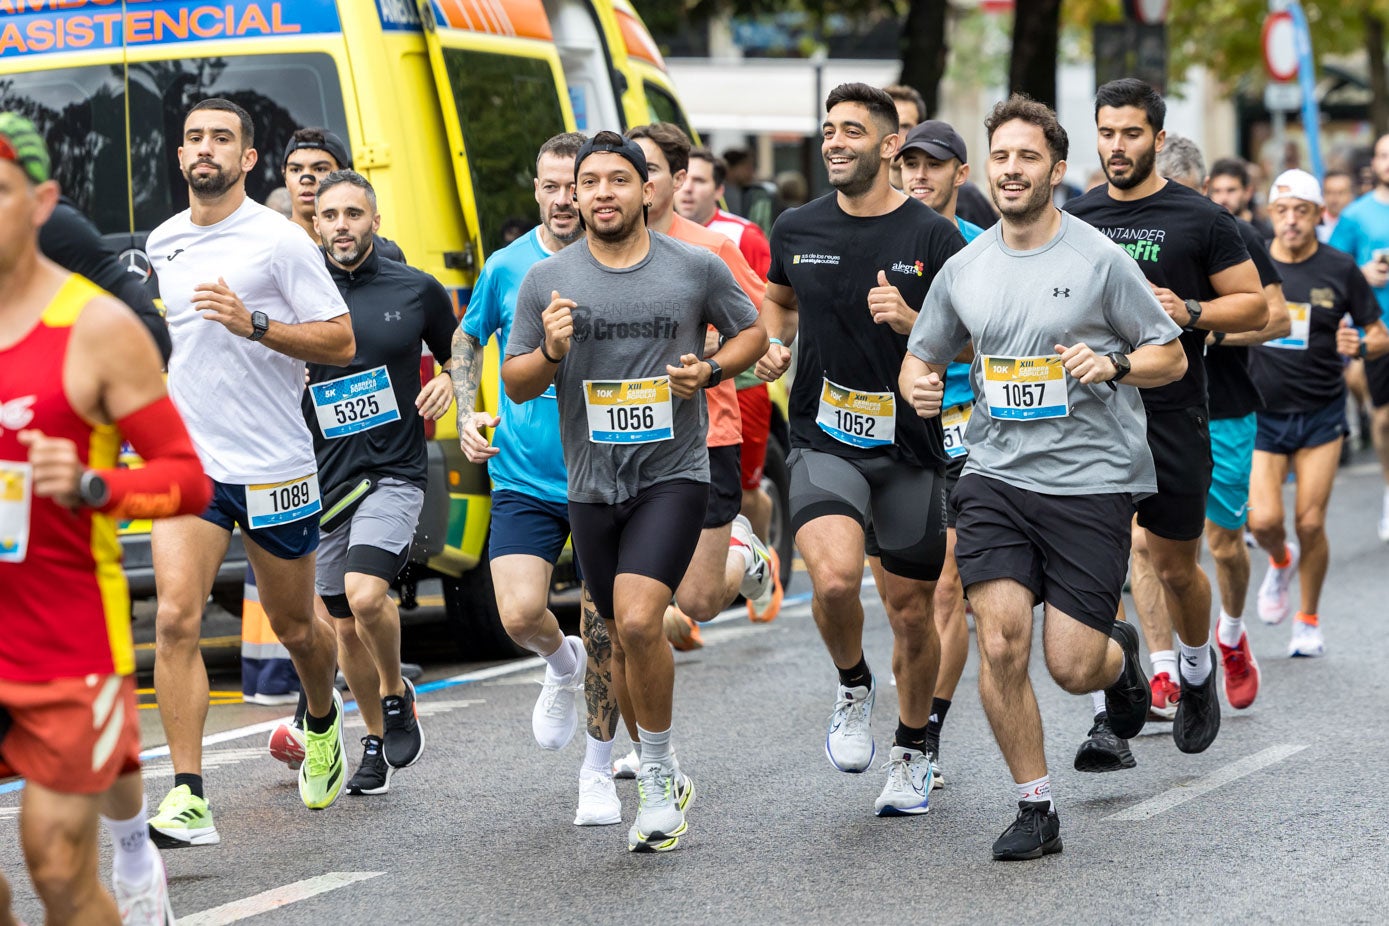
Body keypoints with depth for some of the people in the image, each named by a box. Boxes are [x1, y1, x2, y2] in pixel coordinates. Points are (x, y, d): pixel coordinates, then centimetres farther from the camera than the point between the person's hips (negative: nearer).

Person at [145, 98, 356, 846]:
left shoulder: (280, 242, -8)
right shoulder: (163, 243, 9)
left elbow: (342, 342, -10)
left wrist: (255, 324, -21)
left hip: (274, 465, -3)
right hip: (185, 460, 3)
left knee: (294, 628, 13)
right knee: (175, 620, -15)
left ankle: (323, 724, 47)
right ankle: (188, 799, -16)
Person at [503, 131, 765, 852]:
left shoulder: (697, 269, -1)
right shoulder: (547, 281, 2)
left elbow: (752, 331, 13)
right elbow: (515, 385, 6)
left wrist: (710, 369, -7)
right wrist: (551, 351, -15)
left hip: (673, 474, -3)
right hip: (592, 483, 3)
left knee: (638, 623, -21)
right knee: (625, 634, 13)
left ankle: (657, 776, -5)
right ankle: (664, 775, 33)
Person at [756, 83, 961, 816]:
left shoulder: (932, 237, -5)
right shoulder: (797, 231, 4)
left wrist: (910, 320, -21)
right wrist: (774, 345, 5)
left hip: (909, 445, 0)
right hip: (823, 439, 1)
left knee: (910, 610, 8)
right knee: (834, 575, -25)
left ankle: (912, 752, 30)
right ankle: (853, 689, 6)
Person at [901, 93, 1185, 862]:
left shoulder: (1099, 259, -4)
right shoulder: (963, 269, 7)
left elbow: (1171, 356, 2)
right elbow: (923, 357, 19)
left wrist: (1112, 364, -18)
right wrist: (920, 387, -4)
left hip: (1091, 481, -3)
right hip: (996, 477, 3)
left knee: (1072, 667, -4)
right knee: (1001, 644, -12)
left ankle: (1120, 655, 35)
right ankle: (1035, 809, 3)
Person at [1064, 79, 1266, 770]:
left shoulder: (1200, 220, 0)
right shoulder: (1075, 219, 8)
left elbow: (1253, 305, 3)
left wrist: (1190, 313, -14)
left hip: (1172, 415, -1)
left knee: (1175, 567, 10)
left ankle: (1197, 674, 39)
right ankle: (1108, 720, -10)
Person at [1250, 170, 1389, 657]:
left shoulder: (1340, 269, -4)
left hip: (1321, 414, 0)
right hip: (1260, 412, 1)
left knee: (1310, 523, -2)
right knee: (1264, 520, -11)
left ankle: (1308, 620, 19)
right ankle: (1280, 562, 26)